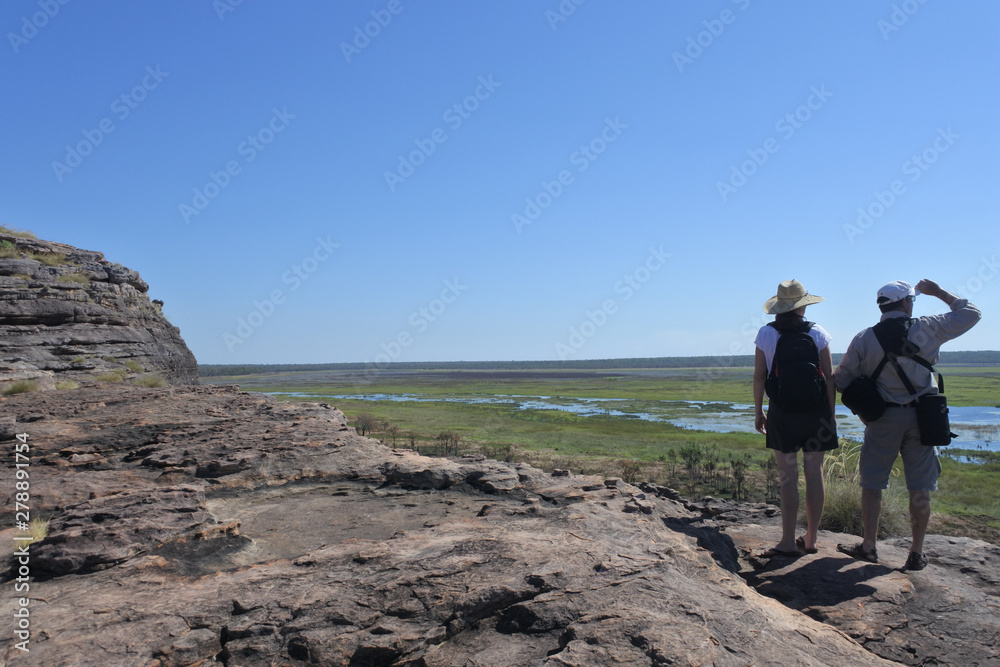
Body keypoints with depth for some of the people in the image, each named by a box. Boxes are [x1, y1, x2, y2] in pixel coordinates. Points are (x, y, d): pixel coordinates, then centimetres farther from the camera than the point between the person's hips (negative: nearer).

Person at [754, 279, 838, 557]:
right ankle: (810, 539, 19)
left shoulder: (766, 334, -3)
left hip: (782, 413, -1)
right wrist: (830, 413, 9)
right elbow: (830, 376, 1)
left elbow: (759, 377, -2)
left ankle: (788, 542, 3)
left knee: (788, 476, 2)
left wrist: (758, 412, 7)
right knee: (814, 473, 10)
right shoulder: (818, 333, 0)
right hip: (816, 410, 2)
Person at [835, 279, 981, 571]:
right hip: (921, 416, 1)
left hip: (882, 418, 0)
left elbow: (841, 379, 0)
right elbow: (970, 313, 11)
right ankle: (916, 553, 15)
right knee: (920, 489, 8)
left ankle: (868, 546, 14)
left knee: (872, 484, 8)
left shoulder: (864, 338, -2)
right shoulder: (927, 329, -3)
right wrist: (939, 292, 20)